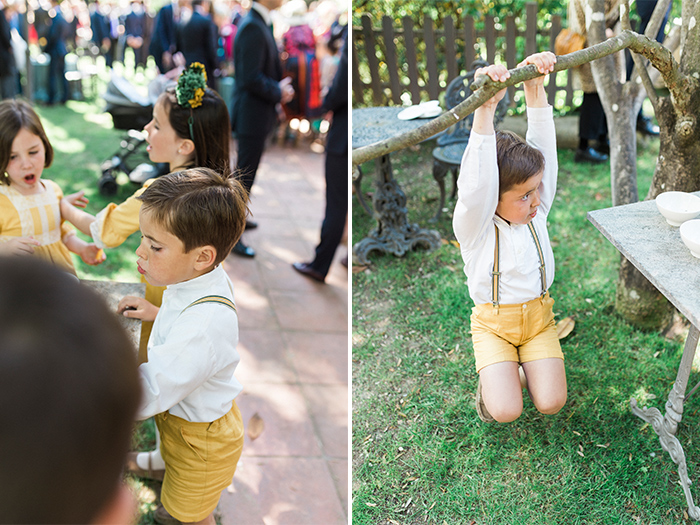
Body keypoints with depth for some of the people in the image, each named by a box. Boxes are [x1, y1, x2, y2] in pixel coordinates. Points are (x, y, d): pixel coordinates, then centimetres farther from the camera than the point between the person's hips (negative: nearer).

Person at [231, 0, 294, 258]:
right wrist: (278, 92, -13)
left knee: (244, 171, 23)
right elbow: (252, 79, -27)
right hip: (252, 117, -10)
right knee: (245, 176, -1)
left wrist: (281, 87, 3)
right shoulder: (253, 27, -23)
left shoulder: (259, 24, 9)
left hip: (256, 114, 10)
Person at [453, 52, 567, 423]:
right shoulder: (474, 225, -21)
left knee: (550, 403, -10)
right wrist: (486, 109, -54)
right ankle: (492, 376, 16)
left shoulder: (537, 211, -7)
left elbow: (543, 151, -19)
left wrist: (535, 89, -32)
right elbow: (477, 183, -42)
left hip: (537, 317, 4)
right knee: (506, 411, -19)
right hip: (493, 323, -4)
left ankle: (526, 361, 21)